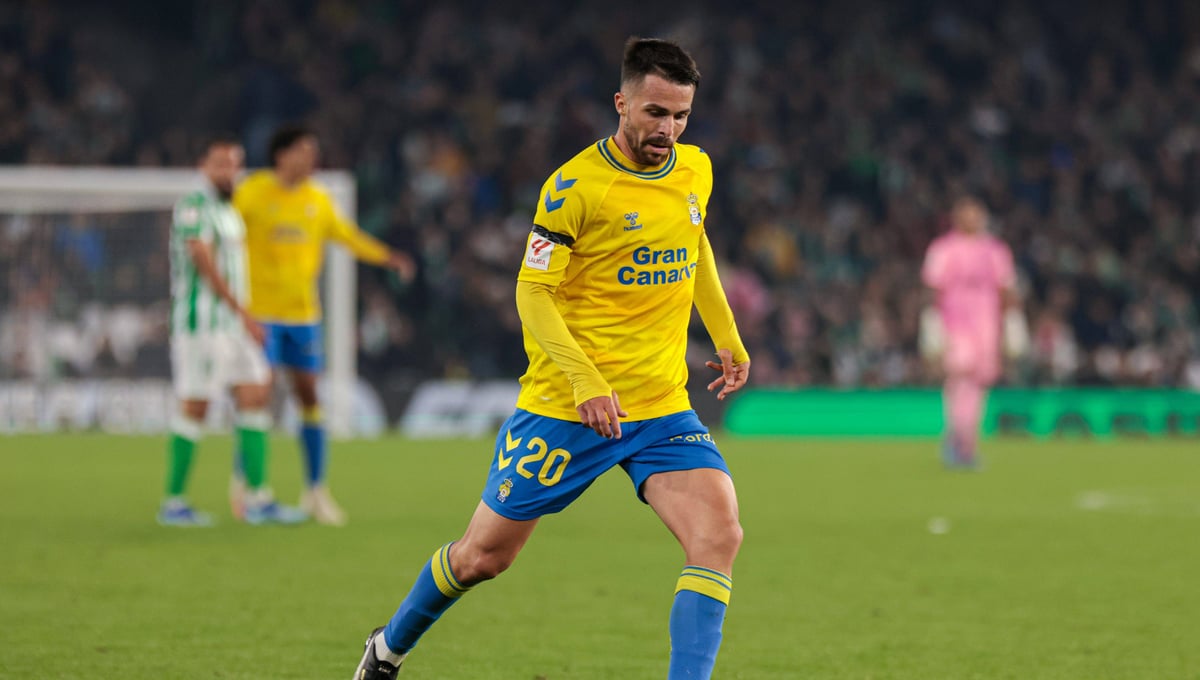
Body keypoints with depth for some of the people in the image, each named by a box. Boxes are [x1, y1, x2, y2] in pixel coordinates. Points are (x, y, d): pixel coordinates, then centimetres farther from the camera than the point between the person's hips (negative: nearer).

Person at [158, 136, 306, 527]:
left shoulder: (228, 211, 19)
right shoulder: (194, 206, -11)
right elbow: (205, 264, -18)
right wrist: (243, 313, -18)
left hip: (233, 323, 9)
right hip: (201, 322, -9)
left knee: (255, 395, 3)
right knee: (195, 407, -6)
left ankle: (257, 498, 4)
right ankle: (173, 503, 1)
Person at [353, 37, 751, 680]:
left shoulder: (695, 171, 5)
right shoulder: (575, 185, -14)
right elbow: (532, 291, -15)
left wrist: (727, 338, 21)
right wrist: (584, 378, -26)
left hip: (663, 408, 4)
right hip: (563, 407, -4)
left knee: (719, 534, -19)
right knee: (483, 556, 7)